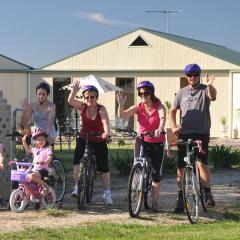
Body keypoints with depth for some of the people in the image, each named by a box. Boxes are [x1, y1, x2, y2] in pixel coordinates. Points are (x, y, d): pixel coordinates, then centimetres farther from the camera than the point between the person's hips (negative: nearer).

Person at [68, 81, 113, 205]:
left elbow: (105, 121, -36)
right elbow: (71, 101, -26)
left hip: (99, 140, -2)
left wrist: (106, 132, -56)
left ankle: (107, 193, 15)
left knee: (103, 166, 2)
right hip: (84, 138, 2)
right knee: (77, 159, -22)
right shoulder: (82, 107, -9)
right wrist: (74, 91, -45)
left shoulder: (101, 109, -18)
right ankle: (76, 187, -17)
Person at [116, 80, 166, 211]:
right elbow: (122, 115, -14)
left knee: (156, 173, 2)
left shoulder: (159, 107, -11)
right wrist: (121, 104, -33)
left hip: (157, 142, -1)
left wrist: (160, 129, -51)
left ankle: (155, 202, 13)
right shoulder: (138, 107, -4)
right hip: (141, 140, 1)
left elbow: (162, 118, -31)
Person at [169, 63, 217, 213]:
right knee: (181, 166, 5)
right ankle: (180, 199, 13)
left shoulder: (205, 90, 3)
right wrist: (173, 127, 2)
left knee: (201, 162, -20)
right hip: (184, 133, 4)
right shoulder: (182, 93, 13)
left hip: (201, 133, -4)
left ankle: (208, 194, -12)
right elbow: (173, 111, 19)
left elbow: (213, 97, -20)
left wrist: (210, 85, -40)